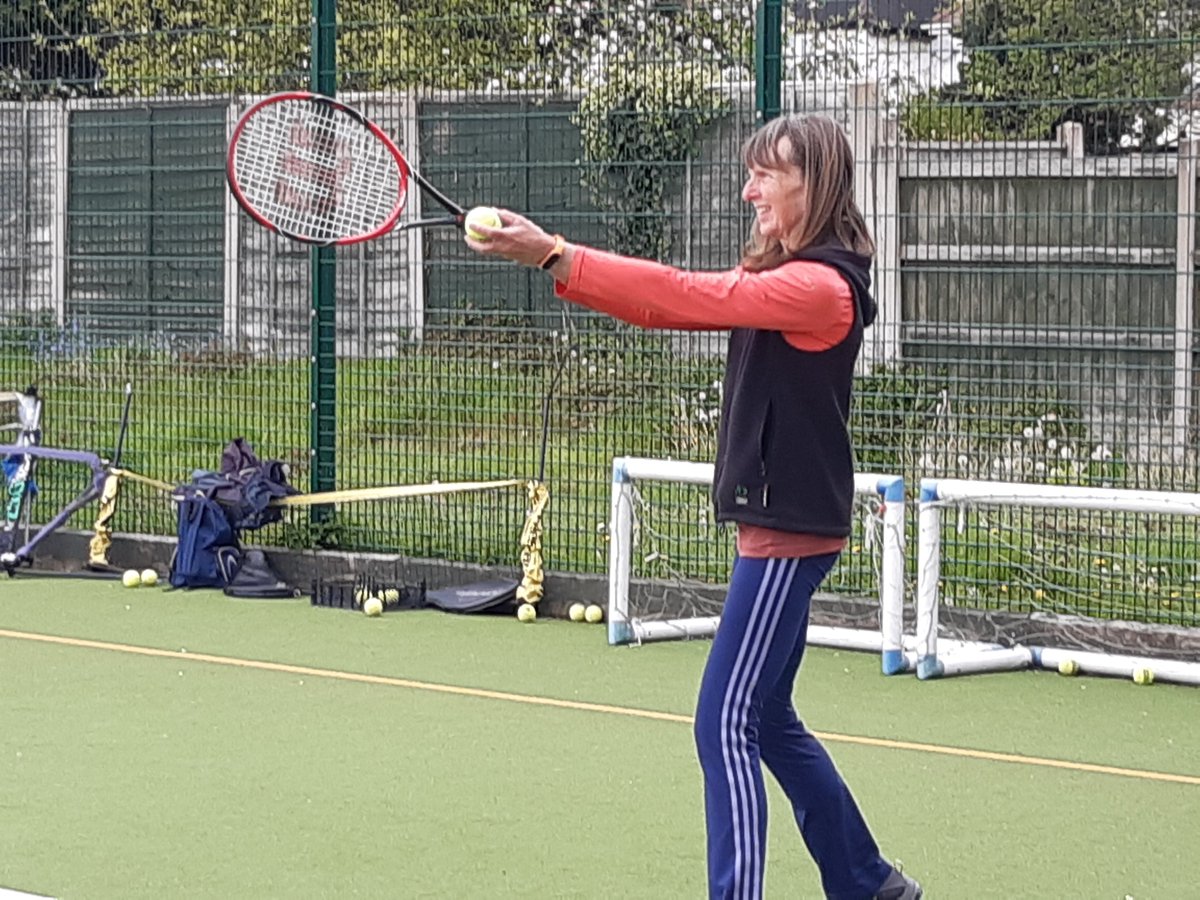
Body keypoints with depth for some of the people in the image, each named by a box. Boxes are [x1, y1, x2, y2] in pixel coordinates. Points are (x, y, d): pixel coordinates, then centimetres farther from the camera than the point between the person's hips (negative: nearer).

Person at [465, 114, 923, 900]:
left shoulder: (819, 287, -17)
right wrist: (551, 259, -7)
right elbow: (669, 306, 5)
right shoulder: (781, 280, 13)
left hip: (789, 532, -10)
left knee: (727, 725, -11)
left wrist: (554, 257, -25)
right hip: (778, 522, 10)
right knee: (768, 720, 18)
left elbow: (683, 295, -24)